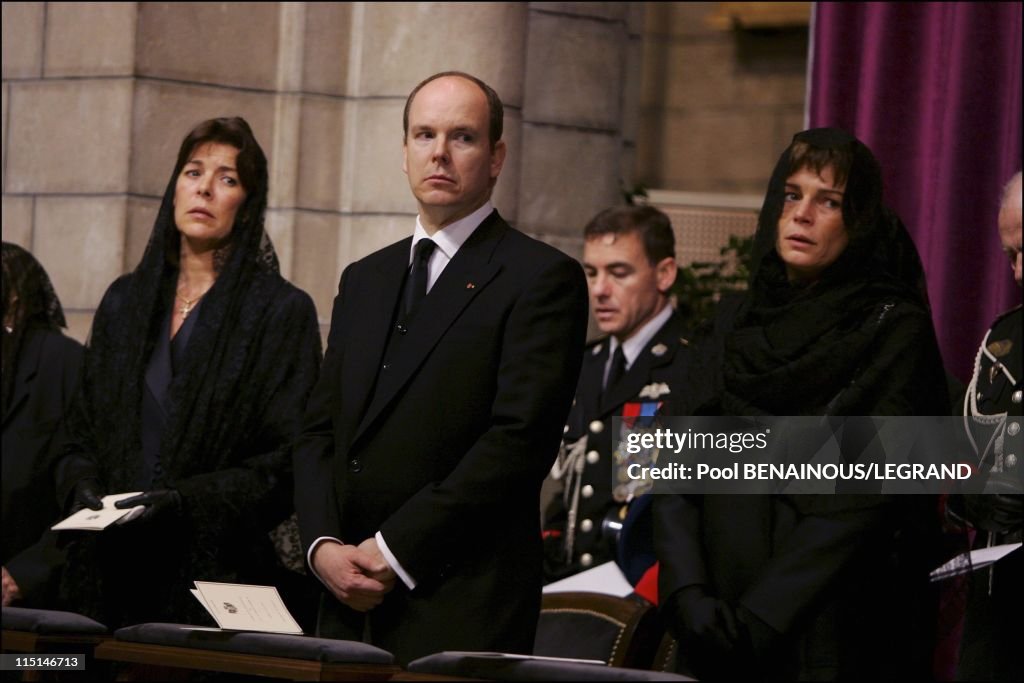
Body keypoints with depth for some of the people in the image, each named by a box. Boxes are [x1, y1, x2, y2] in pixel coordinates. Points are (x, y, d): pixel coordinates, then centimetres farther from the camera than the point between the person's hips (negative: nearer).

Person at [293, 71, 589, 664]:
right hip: (350, 601, 6)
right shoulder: (365, 280, 18)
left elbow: (520, 439, -13)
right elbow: (320, 431, 15)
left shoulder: (543, 278, -4)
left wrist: (394, 550, -14)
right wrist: (323, 544, -3)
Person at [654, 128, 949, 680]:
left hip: (836, 637, -4)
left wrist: (758, 617, -19)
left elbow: (865, 495, -13)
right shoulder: (732, 332, 11)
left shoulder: (894, 331, -4)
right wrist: (689, 595, -12)